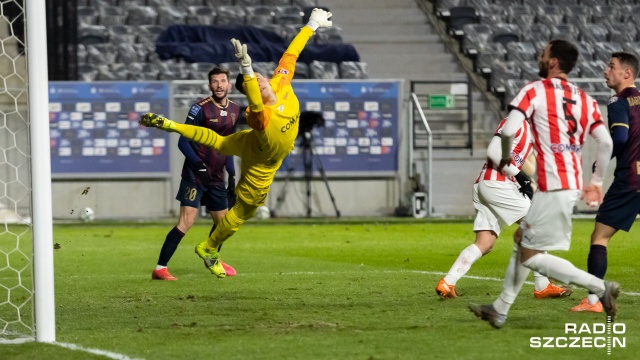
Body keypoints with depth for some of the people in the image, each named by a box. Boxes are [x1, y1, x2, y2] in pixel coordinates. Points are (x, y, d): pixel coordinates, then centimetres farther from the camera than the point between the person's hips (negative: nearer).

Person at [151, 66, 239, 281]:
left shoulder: (234, 110, 9)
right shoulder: (201, 108, -12)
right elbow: (183, 141, -13)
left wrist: (231, 175, 16)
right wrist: (198, 164, -26)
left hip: (216, 177, 7)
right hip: (195, 175, -7)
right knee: (187, 221, -17)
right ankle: (160, 268, -18)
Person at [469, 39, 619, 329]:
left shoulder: (534, 91, -8)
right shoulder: (584, 99, 9)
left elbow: (509, 130, -20)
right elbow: (605, 142, 3)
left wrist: (505, 156, 0)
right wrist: (596, 182, 13)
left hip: (552, 188, -8)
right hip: (573, 183, 8)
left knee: (531, 256, -1)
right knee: (523, 240, 20)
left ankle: (600, 287, -7)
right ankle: (500, 310, 28)